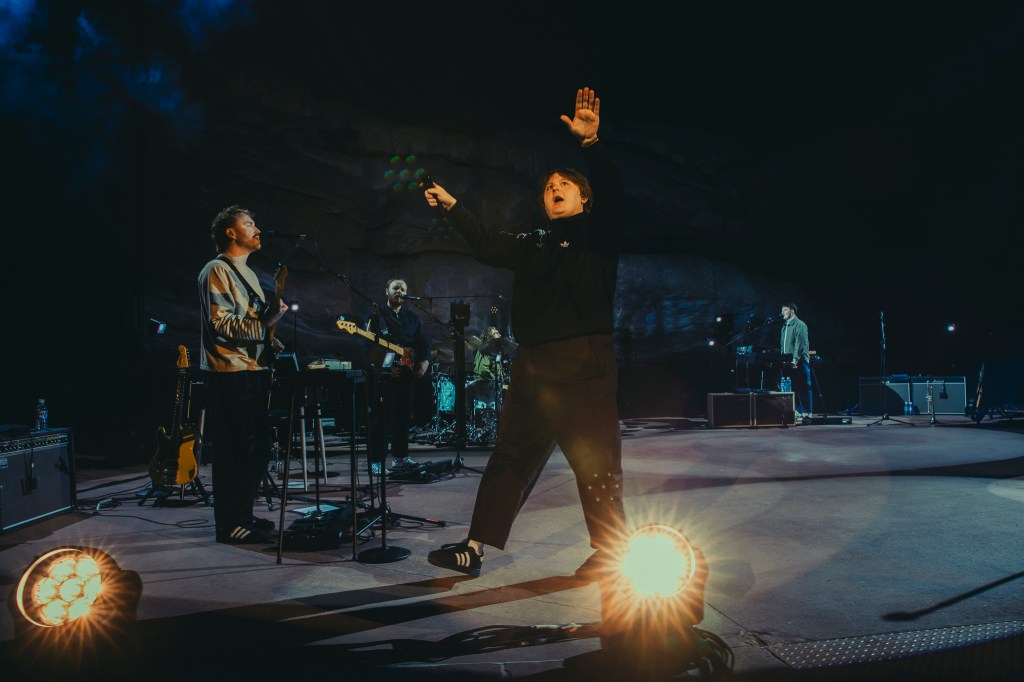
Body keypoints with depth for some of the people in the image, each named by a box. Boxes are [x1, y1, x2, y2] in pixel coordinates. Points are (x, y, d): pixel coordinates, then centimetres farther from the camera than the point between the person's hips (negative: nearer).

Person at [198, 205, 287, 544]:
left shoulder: (247, 273, 22)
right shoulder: (217, 270, -8)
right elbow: (221, 323, -18)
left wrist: (268, 344, 13)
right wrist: (265, 322, -23)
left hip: (253, 371, 10)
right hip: (231, 375, -10)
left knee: (257, 448, 13)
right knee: (237, 451, -6)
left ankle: (242, 514, 24)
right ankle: (231, 525, 3)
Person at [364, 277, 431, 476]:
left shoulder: (413, 318, 15)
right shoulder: (375, 316, 1)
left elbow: (424, 342, 13)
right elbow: (367, 345, -7)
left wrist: (425, 361, -5)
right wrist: (384, 366, -18)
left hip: (407, 373, 5)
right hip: (384, 373, -5)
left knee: (403, 416, 11)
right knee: (381, 418, -7)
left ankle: (400, 456, 22)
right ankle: (377, 461, -3)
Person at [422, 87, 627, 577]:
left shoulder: (597, 234, 5)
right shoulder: (532, 245, 20)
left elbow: (610, 195, -12)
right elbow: (488, 246, 25)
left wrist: (590, 143, -25)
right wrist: (451, 205, 24)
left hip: (584, 365, -6)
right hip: (531, 366, 6)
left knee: (595, 462, -3)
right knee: (510, 457, 8)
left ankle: (609, 552, 12)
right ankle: (475, 548, 13)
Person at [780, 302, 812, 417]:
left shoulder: (799, 325, -7)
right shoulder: (785, 326, 20)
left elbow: (800, 344, -15)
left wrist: (795, 360, -21)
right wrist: (783, 359, 10)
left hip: (799, 362, -8)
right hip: (789, 362, 8)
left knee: (803, 387, -5)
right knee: (794, 387, 7)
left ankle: (807, 412, -3)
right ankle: (799, 411, 10)